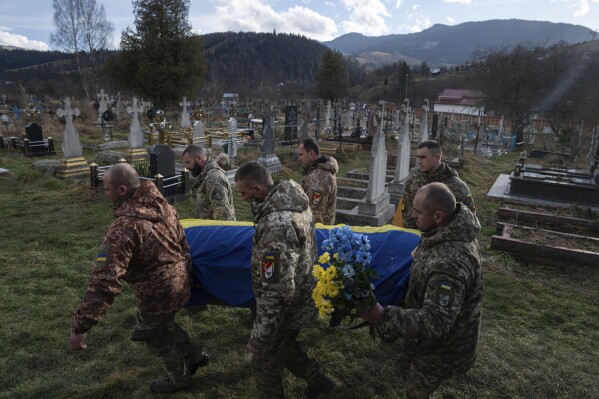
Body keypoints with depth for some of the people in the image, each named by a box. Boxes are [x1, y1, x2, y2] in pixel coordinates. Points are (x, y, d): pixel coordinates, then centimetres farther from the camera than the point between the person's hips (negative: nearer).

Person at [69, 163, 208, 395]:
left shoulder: (123, 228, -30)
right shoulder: (163, 205, -5)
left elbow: (104, 281, -32)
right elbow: (182, 243, 8)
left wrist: (81, 326, -26)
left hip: (156, 293, -7)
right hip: (178, 283, 7)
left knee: (155, 337, 20)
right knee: (164, 325, 31)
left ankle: (180, 379, 42)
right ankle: (195, 356, 44)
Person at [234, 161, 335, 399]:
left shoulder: (275, 225, -35)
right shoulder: (295, 200, -5)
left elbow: (276, 290, -32)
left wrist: (259, 336, -22)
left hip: (285, 308, -9)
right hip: (302, 300, 9)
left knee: (265, 363, 15)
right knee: (285, 346, 31)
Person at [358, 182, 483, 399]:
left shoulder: (450, 264, -41)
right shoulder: (451, 229, -10)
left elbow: (435, 322, -40)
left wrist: (383, 317, -44)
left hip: (441, 347, -8)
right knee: (410, 372, 31)